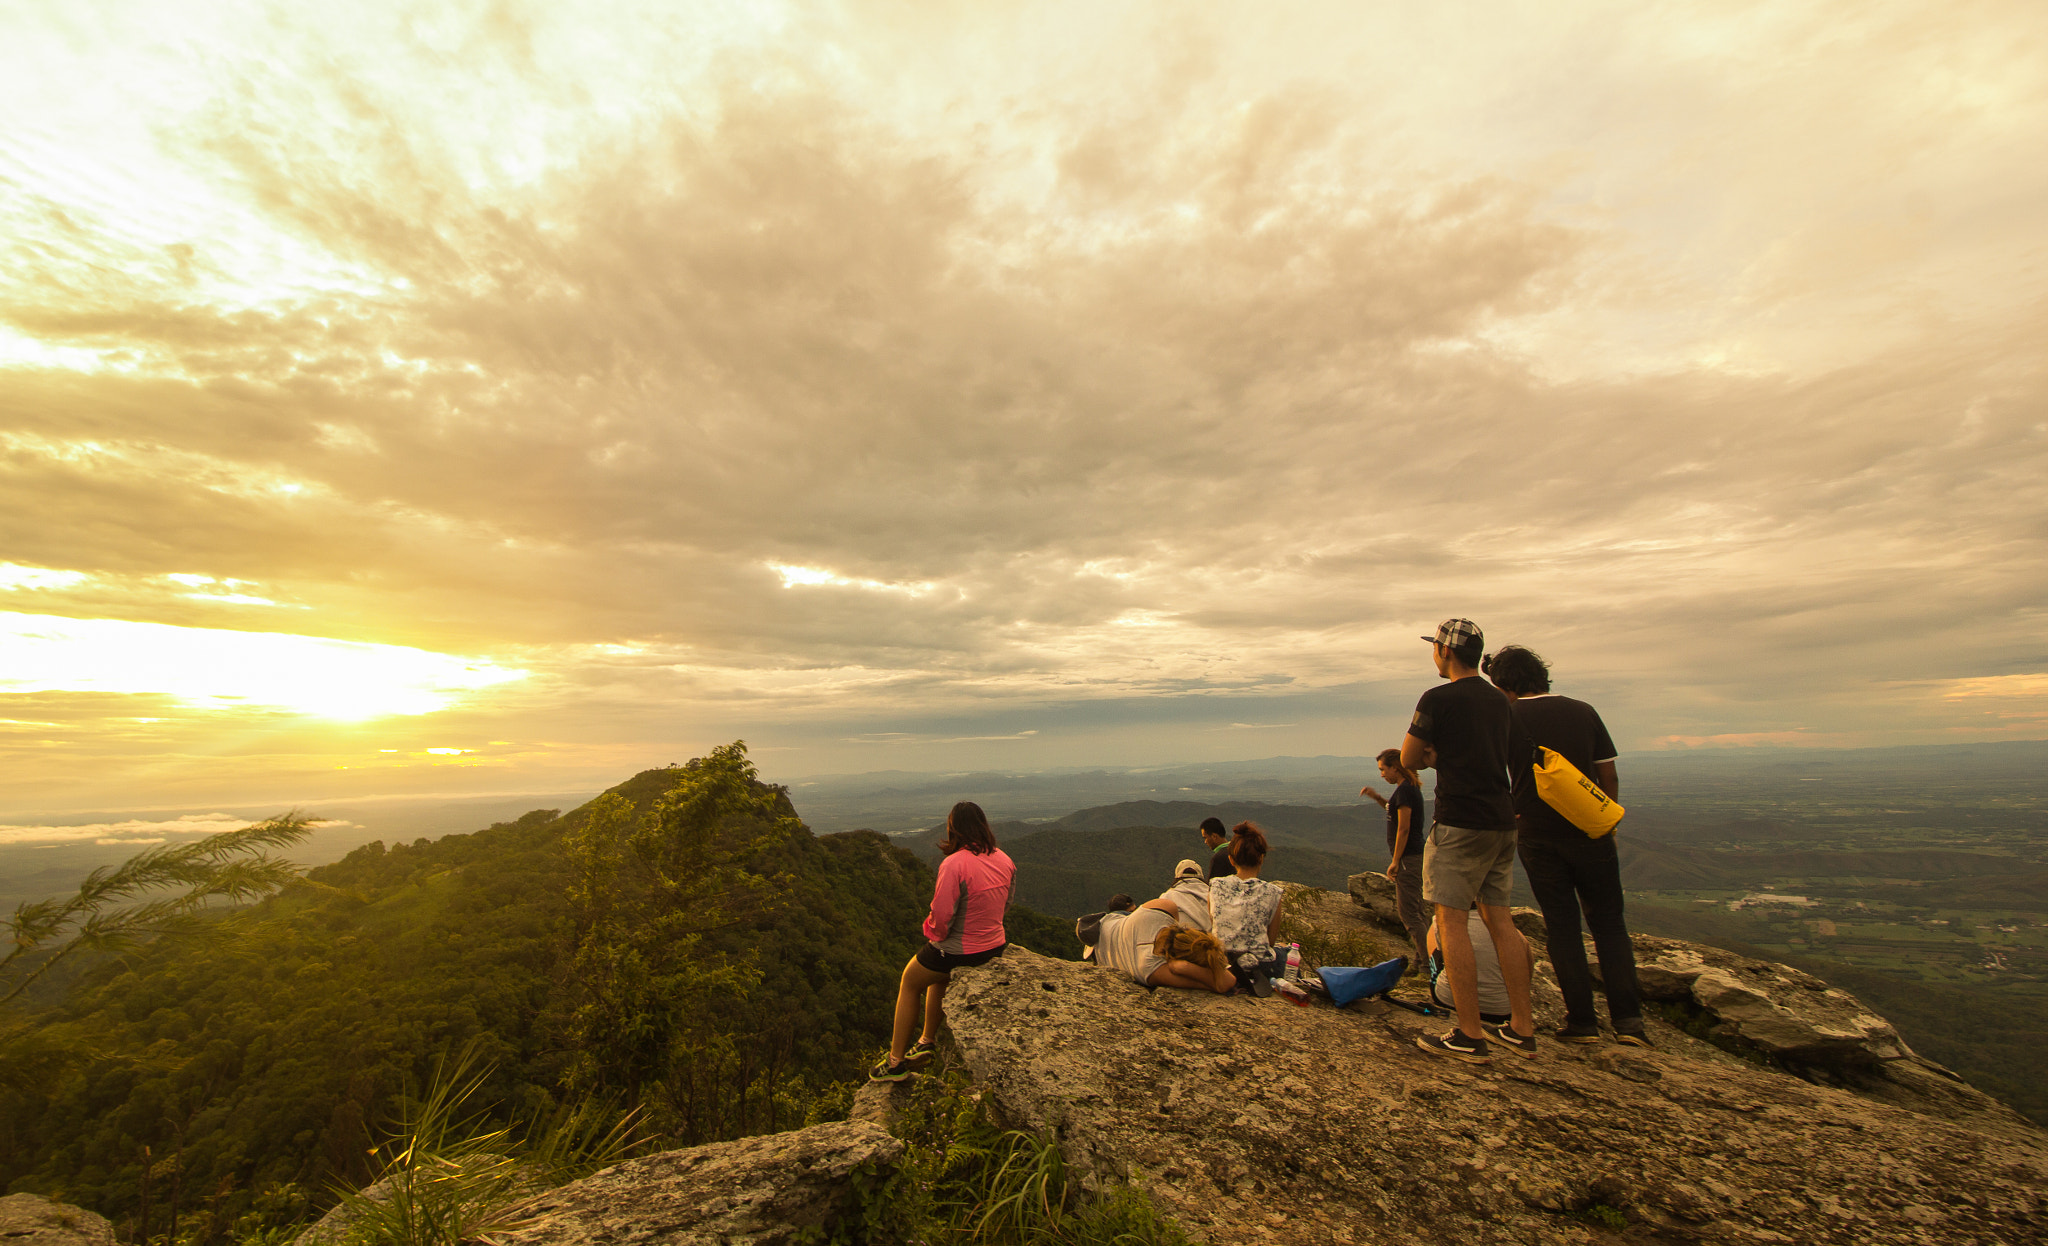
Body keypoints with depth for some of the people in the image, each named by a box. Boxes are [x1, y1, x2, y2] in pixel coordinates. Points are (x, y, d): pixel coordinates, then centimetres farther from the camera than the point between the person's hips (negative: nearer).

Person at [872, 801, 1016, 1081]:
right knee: (937, 976, 33)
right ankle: (926, 1042, 43)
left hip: (958, 950, -7)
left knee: (909, 983, 21)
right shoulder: (1004, 860, -5)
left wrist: (932, 932, -2)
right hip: (995, 946, 7)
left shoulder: (954, 864, -26)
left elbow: (941, 917, -23)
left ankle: (896, 1061, 29)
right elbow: (1004, 906, 7)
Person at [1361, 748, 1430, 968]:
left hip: (1408, 857, -10)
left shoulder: (1404, 790, -18)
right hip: (1416, 856, 10)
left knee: (1408, 911, -5)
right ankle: (1425, 957, 23)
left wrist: (1395, 862, -17)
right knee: (1419, 909, 16)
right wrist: (1376, 797, 14)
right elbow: (1395, 809, 30)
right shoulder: (1411, 788, 12)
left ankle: (1427, 960, -1)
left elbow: (1403, 828, -20)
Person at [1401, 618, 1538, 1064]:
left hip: (1460, 823, -8)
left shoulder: (1438, 699, -12)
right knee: (1498, 917, 15)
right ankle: (1522, 1028, 22)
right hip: (1502, 820, 8)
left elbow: (1408, 759, -6)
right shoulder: (1500, 701, 13)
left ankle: (1470, 1035, 1)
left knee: (1450, 918, -2)